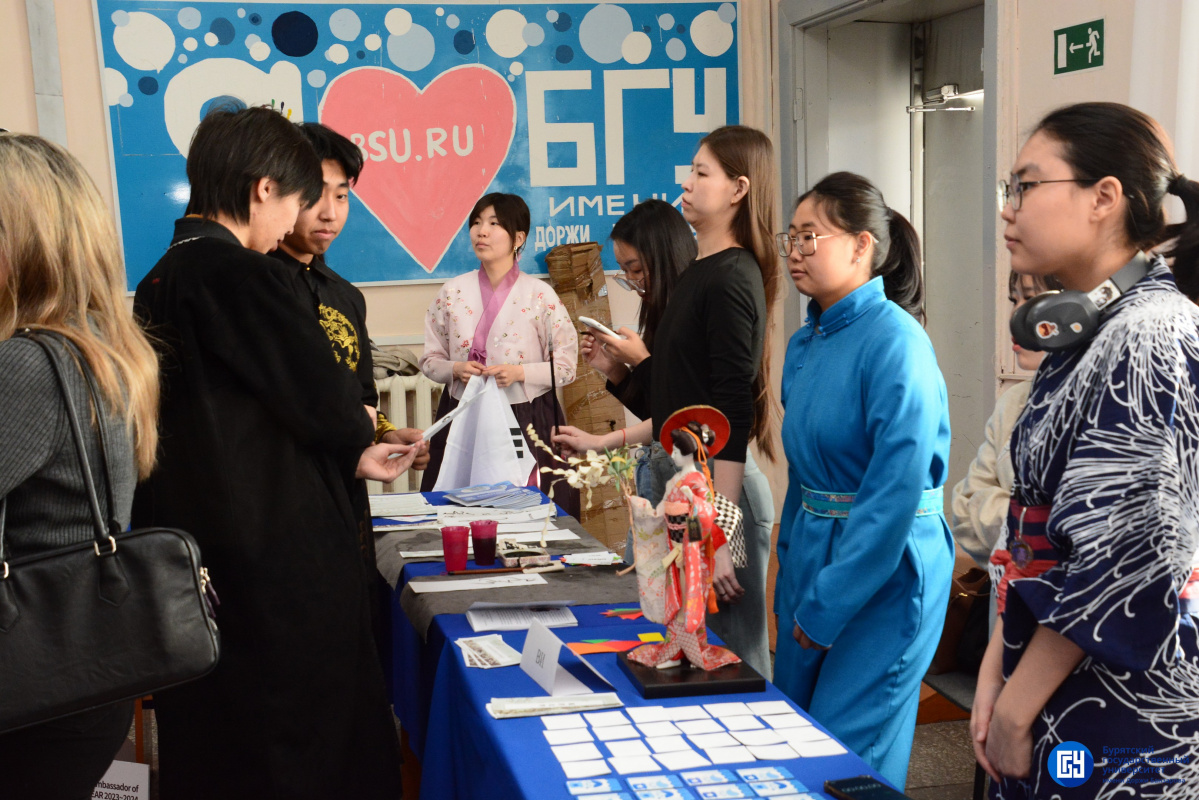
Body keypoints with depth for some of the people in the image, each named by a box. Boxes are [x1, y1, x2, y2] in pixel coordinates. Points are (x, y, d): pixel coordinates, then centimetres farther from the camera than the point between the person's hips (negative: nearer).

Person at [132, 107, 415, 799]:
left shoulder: (161, 281, 11)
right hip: (282, 560, -9)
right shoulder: (243, 276, -18)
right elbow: (324, 399, -17)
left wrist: (351, 456, 20)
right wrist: (359, 430, 7)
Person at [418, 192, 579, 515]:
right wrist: (456, 370, -10)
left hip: (527, 420, -2)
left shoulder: (539, 295, -2)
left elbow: (566, 366, -2)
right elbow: (430, 360, 10)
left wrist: (520, 372, -16)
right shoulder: (453, 292, 6)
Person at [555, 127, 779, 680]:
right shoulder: (700, 274, 13)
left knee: (732, 659, 1)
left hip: (717, 488, -10)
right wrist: (605, 442, 24)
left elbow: (733, 417, -20)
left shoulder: (730, 280, -15)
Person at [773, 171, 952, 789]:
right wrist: (791, 571, 13)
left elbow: (898, 488, -23)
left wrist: (827, 605, -19)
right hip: (812, 550, 8)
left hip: (883, 571, -8)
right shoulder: (806, 343, 8)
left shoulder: (894, 341, -18)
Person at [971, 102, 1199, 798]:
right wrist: (997, 671, 4)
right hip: (1059, 694, 8)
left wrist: (1016, 710, -14)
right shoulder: (1090, 330, 9)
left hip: (1119, 716, -8)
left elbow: (1122, 560, -22)